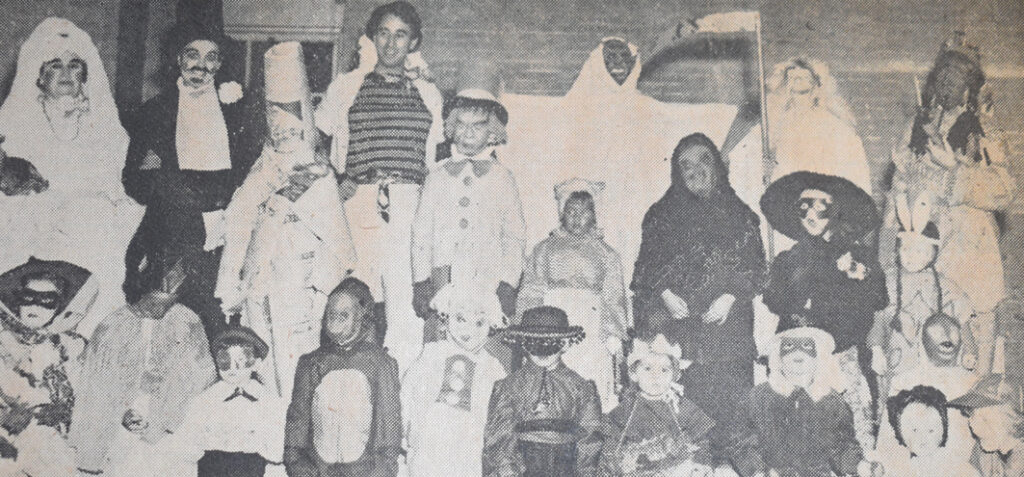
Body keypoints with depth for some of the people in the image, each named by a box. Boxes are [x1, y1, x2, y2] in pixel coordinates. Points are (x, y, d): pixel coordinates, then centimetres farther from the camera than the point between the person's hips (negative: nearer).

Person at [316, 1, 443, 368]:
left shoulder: (428, 94, 18)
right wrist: (337, 179, 6)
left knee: (407, 307, -10)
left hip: (412, 209, 1)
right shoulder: (345, 87, 14)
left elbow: (437, 155, 24)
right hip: (359, 204, 0)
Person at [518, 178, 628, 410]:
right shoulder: (545, 249, 18)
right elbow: (529, 295, 14)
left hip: (592, 334, 0)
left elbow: (614, 300, 14)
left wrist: (613, 338, 4)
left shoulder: (606, 255, 18)